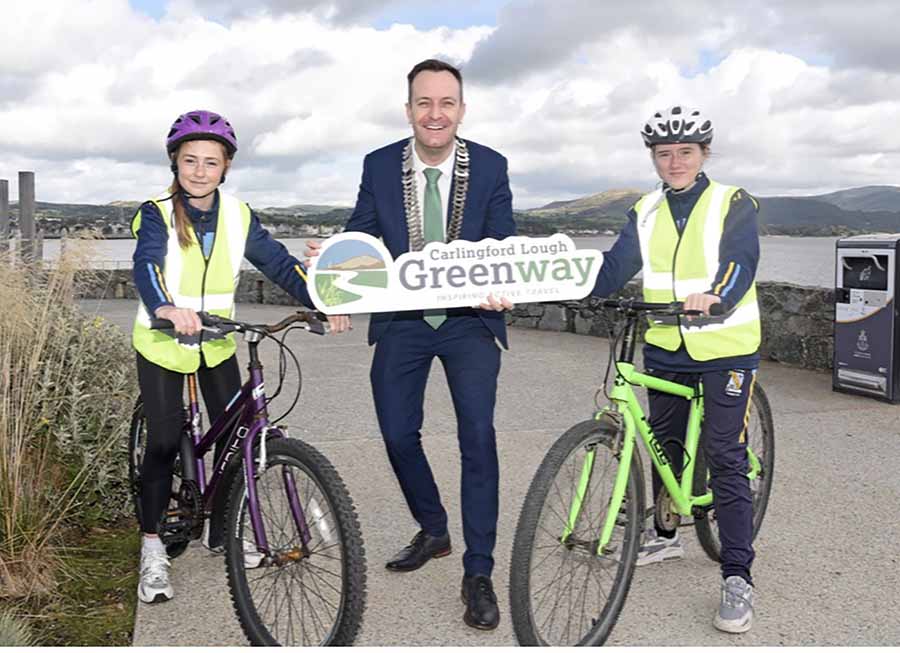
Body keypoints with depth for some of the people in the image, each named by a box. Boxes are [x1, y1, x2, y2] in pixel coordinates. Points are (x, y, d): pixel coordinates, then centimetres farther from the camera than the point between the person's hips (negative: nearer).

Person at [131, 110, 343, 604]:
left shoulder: (238, 216, -4)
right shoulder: (157, 214, -14)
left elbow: (278, 263, -10)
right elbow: (146, 264, -33)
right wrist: (167, 308, -54)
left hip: (217, 344, 4)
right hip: (162, 344, -3)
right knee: (163, 443, -6)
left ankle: (220, 530, 24)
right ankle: (152, 547, 11)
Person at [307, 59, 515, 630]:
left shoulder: (490, 167, -7)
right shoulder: (380, 166, -4)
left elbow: (504, 245, -7)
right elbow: (360, 237, -1)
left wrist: (500, 288, -29)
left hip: (470, 319, -2)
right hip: (402, 320, 2)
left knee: (478, 434, -11)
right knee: (398, 434, 4)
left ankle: (479, 573, 2)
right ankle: (433, 532, 32)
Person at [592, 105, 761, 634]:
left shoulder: (733, 204, -5)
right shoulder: (646, 213, 7)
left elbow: (740, 263, -20)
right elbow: (614, 269, -3)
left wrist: (714, 297, -41)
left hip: (726, 349, -5)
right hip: (666, 350, 5)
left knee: (726, 460, -6)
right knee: (665, 446, 17)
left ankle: (738, 578, 1)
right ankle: (665, 536, 38)